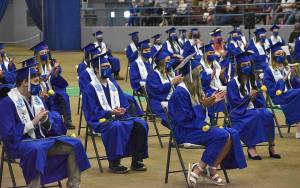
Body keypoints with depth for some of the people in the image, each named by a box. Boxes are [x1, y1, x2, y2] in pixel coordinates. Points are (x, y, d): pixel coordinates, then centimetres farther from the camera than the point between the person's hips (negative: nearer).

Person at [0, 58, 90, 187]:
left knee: (75, 145, -7)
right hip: (19, 143, -7)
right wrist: (33, 122, -17)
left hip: (41, 139, 7)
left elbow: (49, 130, 14)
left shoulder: (37, 99, 12)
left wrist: (45, 120, -10)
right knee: (36, 149, -40)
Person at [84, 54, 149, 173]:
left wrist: (123, 110, -9)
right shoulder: (91, 88, -2)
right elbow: (93, 112, -9)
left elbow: (125, 103, 14)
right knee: (116, 127, -39)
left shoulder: (113, 84, 17)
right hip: (101, 120, -6)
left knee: (140, 124, -19)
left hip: (119, 117, 6)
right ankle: (114, 163, -27)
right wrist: (110, 112, -20)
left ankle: (136, 160, -13)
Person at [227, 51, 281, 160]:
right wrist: (248, 96, -16)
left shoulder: (255, 82, 14)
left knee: (268, 115, -29)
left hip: (254, 110, 4)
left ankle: (271, 146, -27)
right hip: (240, 113, -4)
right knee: (256, 116, -36)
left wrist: (255, 98, -11)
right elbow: (234, 103, -8)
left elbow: (261, 102, 10)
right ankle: (251, 148, -30)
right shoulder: (233, 83, -1)